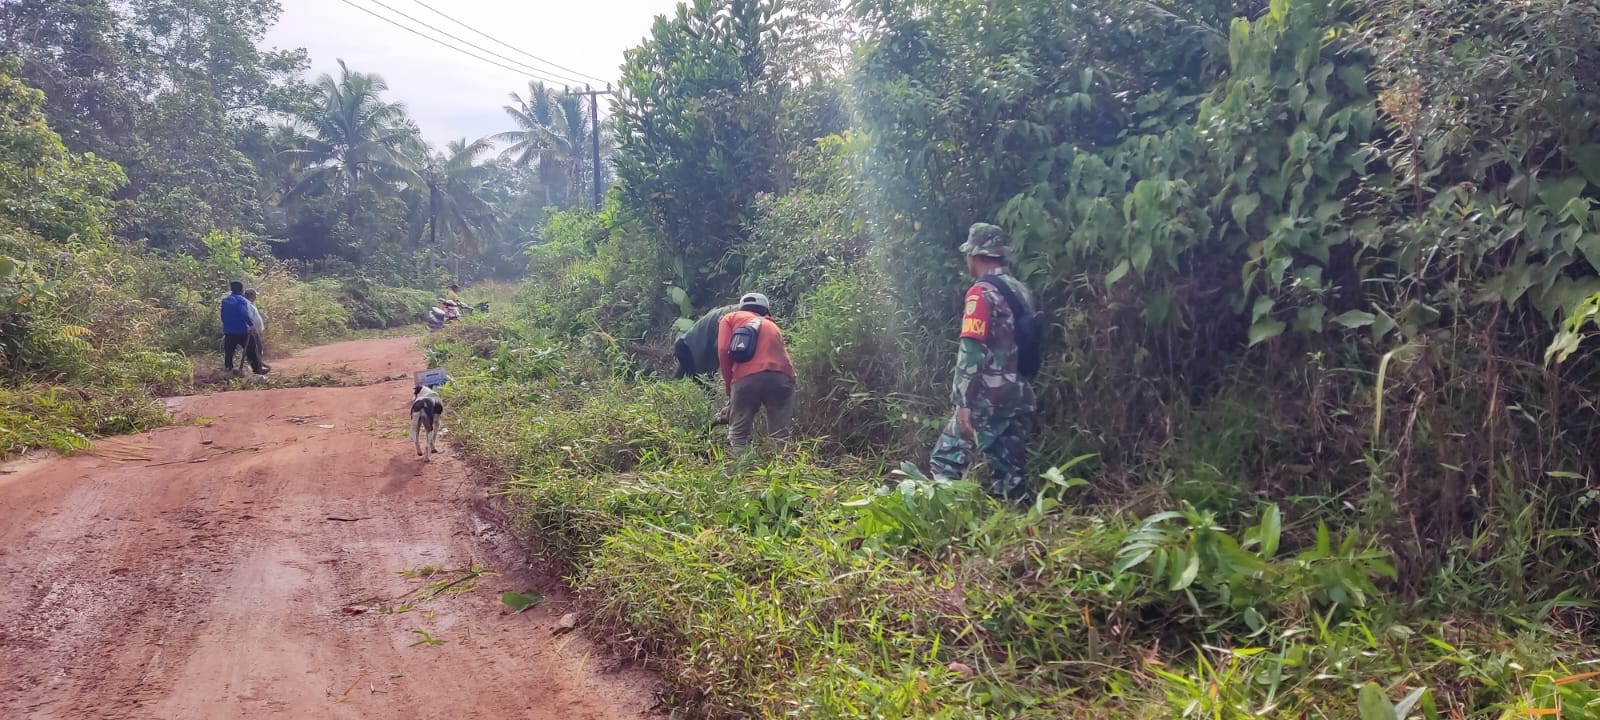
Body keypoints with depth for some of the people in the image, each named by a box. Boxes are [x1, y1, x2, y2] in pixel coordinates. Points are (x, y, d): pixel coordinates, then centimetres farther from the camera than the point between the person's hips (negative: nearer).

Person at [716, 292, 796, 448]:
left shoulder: (731, 318, 25)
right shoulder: (773, 325, 36)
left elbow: (723, 351, 8)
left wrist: (729, 386, 16)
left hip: (747, 378, -3)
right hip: (781, 377, 3)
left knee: (738, 435, 6)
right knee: (780, 436, 4)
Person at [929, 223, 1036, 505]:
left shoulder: (981, 293, -11)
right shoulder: (1022, 291, 14)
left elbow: (972, 353, -18)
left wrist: (964, 402, -19)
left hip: (988, 398, -8)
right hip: (1019, 396, 8)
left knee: (947, 460, -2)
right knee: (1011, 470, 11)